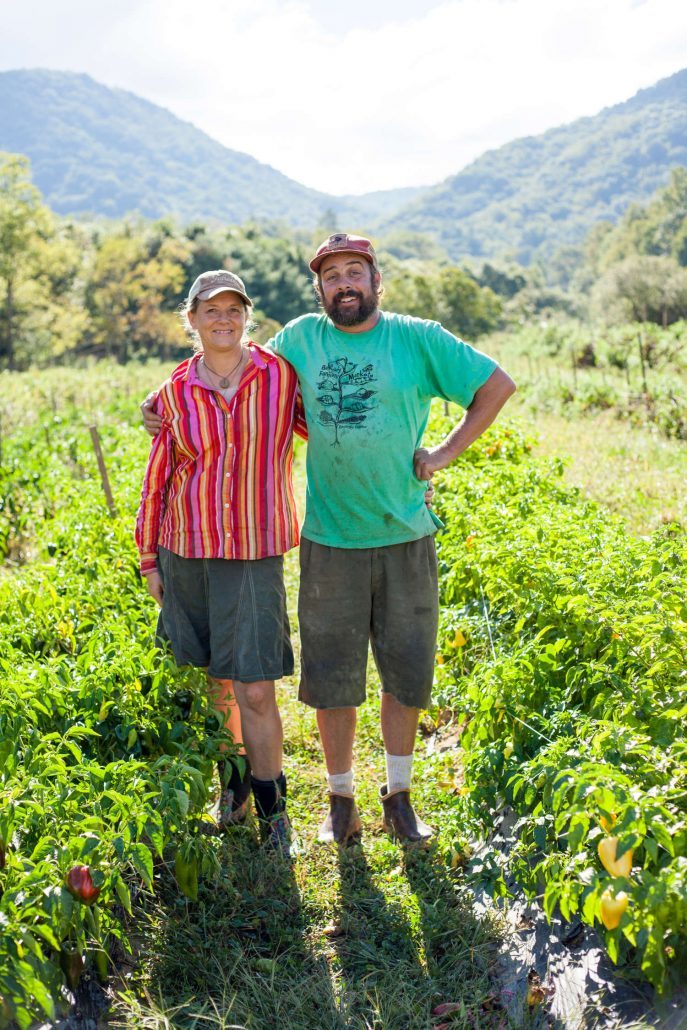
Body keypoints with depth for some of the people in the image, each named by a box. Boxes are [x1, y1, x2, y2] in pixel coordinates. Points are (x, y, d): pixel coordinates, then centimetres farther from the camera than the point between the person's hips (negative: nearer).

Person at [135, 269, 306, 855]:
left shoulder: (280, 376, -1)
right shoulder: (175, 393, 3)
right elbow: (157, 478, 10)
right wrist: (149, 559, 12)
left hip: (254, 554, -2)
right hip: (186, 552, 2)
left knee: (255, 691, -4)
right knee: (214, 681, 12)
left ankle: (272, 812, 15)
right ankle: (234, 779, 36)